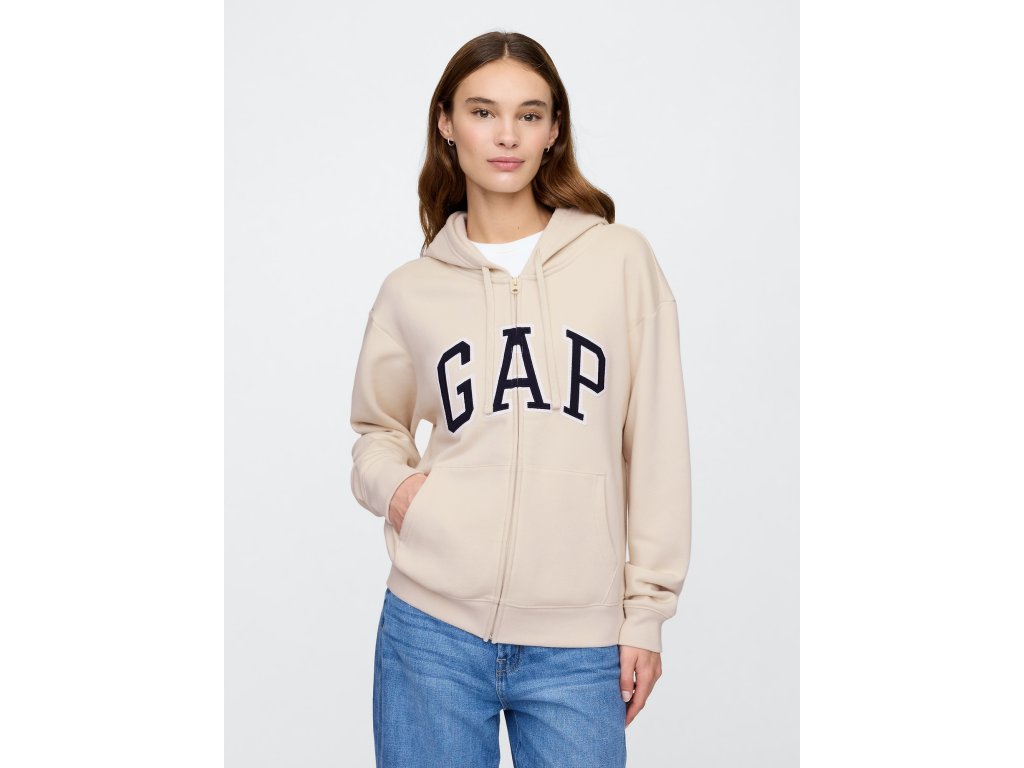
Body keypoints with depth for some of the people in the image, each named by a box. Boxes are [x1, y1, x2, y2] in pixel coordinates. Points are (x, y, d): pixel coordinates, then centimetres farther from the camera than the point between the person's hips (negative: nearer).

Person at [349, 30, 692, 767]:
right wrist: (389, 482, -2)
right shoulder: (410, 290, 5)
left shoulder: (623, 260, 1)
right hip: (432, 629, 1)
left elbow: (657, 449, 2)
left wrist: (647, 611, 1)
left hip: (580, 646, -1)